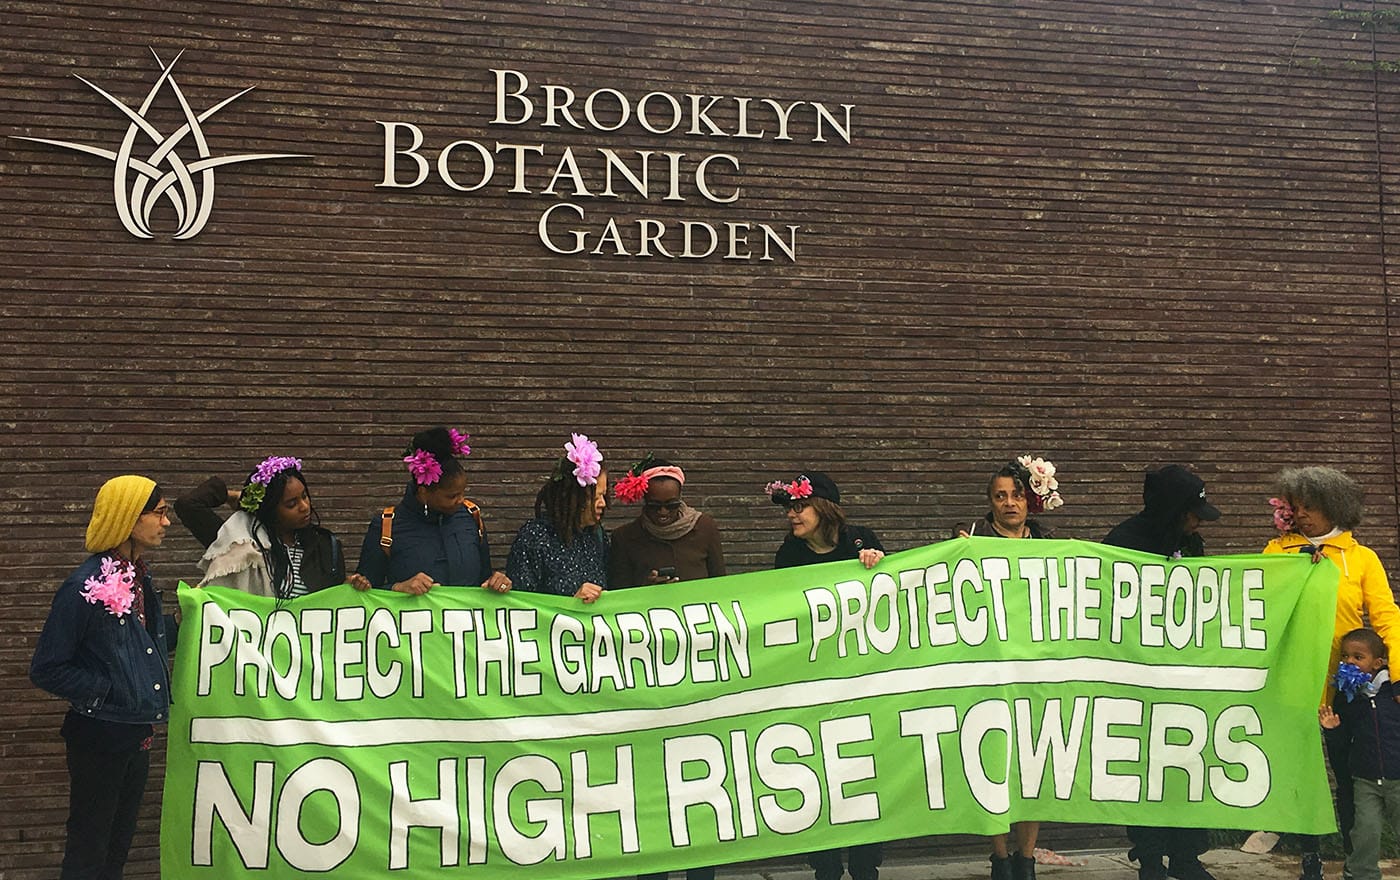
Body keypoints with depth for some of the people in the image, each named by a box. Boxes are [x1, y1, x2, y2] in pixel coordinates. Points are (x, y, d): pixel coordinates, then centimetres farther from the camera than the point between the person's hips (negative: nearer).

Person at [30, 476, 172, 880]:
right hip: (99, 735, -7)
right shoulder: (86, 585, -18)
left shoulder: (140, 578, 5)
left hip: (137, 736, 8)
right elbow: (46, 670, -15)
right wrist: (107, 691, -14)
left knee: (119, 846, 19)